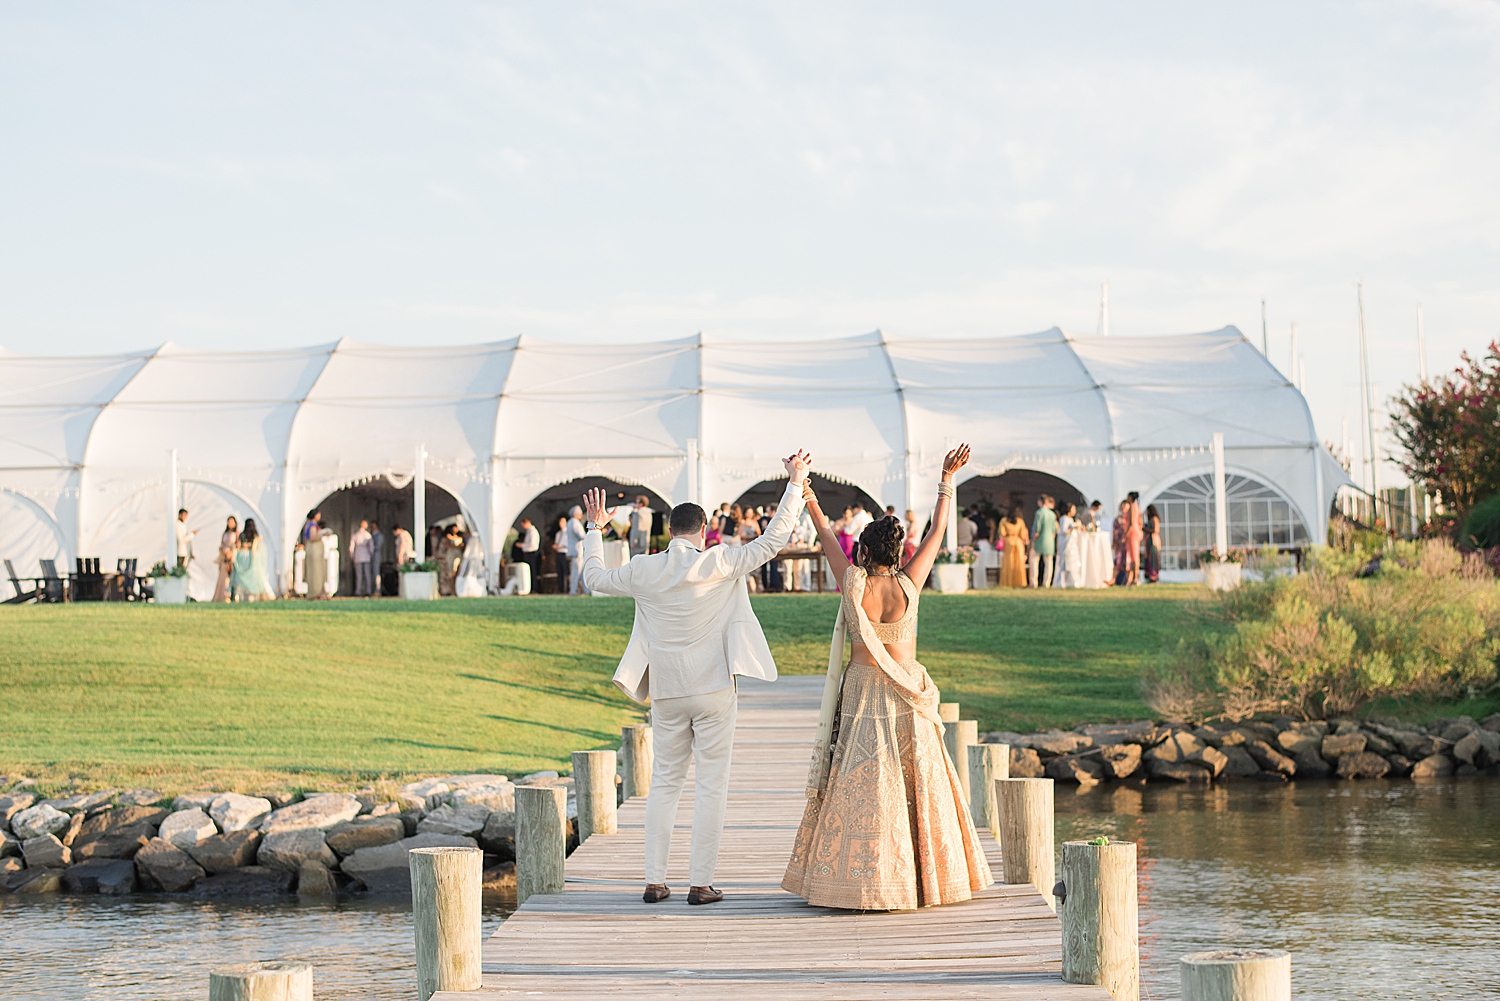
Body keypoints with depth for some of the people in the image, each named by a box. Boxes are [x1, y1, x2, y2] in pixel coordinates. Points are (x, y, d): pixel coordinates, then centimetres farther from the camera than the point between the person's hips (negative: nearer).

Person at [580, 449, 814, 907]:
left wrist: (595, 529, 30)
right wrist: (796, 484, 2)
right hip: (713, 689, -3)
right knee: (711, 785, 2)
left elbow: (594, 578, 16)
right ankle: (701, 883, 1)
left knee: (664, 783, 12)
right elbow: (774, 540, -6)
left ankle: (654, 881, 10)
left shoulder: (644, 570, 0)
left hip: (667, 693, 3)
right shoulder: (719, 563, -9)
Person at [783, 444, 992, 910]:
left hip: (862, 690, -1)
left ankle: (859, 879, 0)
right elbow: (937, 533, 2)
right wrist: (946, 482, 10)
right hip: (907, 692, 1)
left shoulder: (853, 583, -9)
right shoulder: (909, 584, -7)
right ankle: (924, 875, 16)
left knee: (860, 782, 1)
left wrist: (807, 495, 14)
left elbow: (826, 536, 2)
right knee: (915, 782, 9)